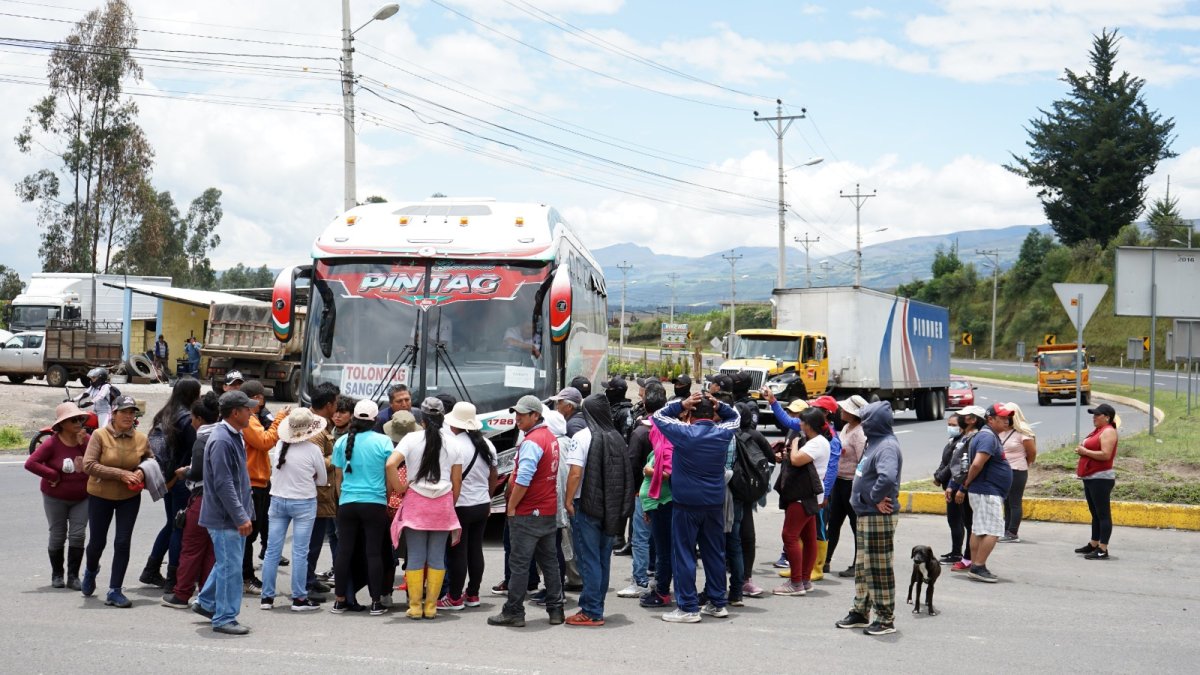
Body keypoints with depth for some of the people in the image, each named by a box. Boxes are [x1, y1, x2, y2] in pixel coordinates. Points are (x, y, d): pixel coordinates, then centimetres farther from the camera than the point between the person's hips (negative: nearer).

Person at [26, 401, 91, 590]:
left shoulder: (87, 440, -4)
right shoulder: (52, 443, -15)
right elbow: (30, 463, -21)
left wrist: (84, 444, -21)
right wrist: (53, 476, -19)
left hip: (82, 498, 2)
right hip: (56, 498, -2)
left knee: (77, 536, -3)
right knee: (58, 536, 6)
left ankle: (73, 576, 4)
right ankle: (57, 575, 21)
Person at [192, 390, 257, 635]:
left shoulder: (235, 436, 12)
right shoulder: (221, 440, -20)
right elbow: (223, 484, -23)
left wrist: (246, 512, 19)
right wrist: (241, 517, -22)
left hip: (234, 515, 10)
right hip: (225, 517, -10)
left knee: (226, 563, 19)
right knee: (230, 566, -3)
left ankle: (206, 602, 33)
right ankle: (224, 618, 6)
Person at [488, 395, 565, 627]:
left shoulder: (531, 442, -17)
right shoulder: (551, 437, 12)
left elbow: (523, 480, -23)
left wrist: (511, 507, -13)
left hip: (528, 513, -9)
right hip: (549, 511, 9)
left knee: (519, 564, -2)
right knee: (549, 561, 13)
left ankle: (513, 612, 2)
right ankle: (555, 609, 17)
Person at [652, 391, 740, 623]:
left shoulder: (684, 433, -12)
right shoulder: (723, 433, -1)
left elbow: (658, 416, 2)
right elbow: (735, 417, 20)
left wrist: (682, 404, -4)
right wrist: (719, 405, 4)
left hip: (686, 503, -4)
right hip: (715, 503, 4)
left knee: (684, 554, 1)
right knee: (715, 553, 14)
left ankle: (688, 608, 1)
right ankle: (718, 603, 21)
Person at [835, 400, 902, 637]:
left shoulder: (887, 446, -19)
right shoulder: (874, 443, 12)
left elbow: (888, 477, -36)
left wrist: (877, 498, -22)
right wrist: (874, 499, 12)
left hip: (879, 517, -10)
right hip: (866, 515, 10)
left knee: (879, 568, -3)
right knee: (862, 566, 17)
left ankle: (886, 619, 5)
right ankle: (860, 612, 27)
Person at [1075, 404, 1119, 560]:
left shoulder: (1108, 432, -12)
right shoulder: (1097, 431, 18)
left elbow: (1105, 454, -23)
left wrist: (1085, 451, -15)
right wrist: (1081, 450, 7)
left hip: (1101, 478, -10)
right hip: (1090, 477, 10)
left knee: (1103, 514, -8)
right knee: (1095, 513, 16)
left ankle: (1103, 550, -9)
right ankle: (1093, 544, 23)